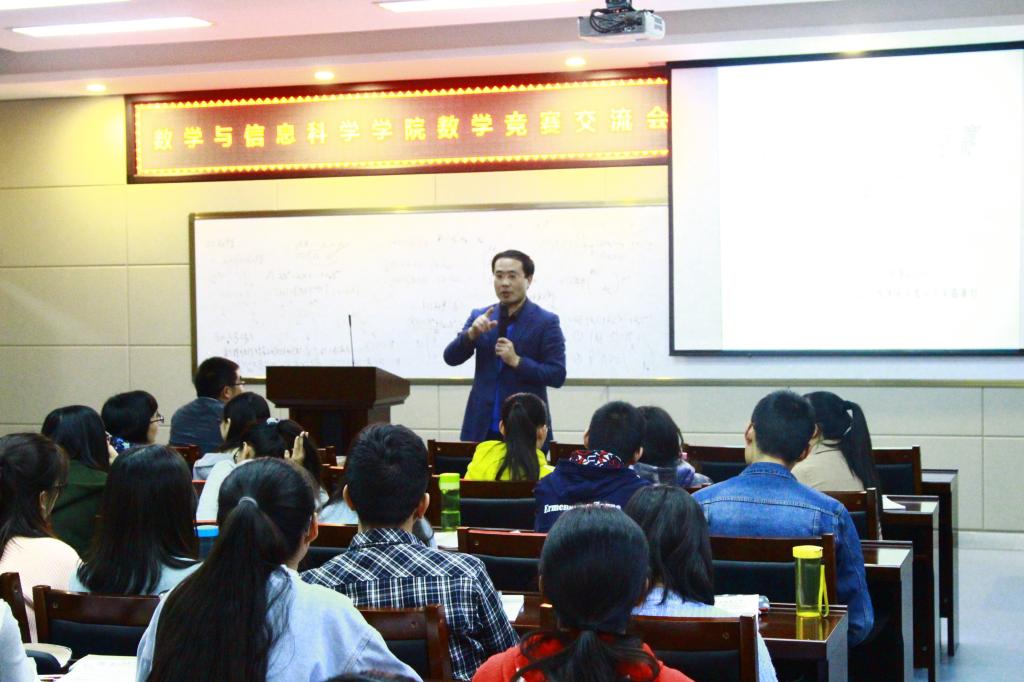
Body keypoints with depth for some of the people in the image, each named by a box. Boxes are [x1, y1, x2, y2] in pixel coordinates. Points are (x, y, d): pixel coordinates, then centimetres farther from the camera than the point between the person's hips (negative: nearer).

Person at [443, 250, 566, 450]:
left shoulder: (546, 322, -3)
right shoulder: (479, 316, 9)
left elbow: (557, 376, -8)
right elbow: (451, 358, 3)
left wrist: (517, 361, -19)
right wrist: (472, 333, -15)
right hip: (482, 428, 3)